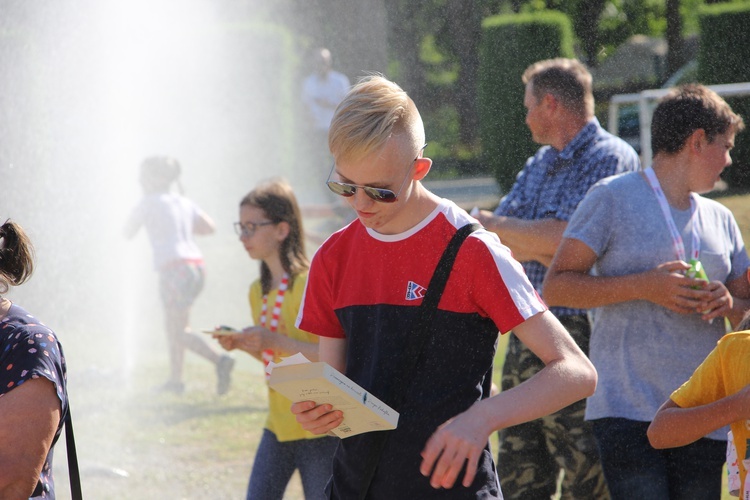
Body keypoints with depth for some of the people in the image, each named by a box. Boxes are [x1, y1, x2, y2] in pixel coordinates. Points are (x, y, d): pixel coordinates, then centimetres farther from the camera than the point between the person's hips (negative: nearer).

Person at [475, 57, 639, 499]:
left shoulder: (611, 158, -7)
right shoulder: (539, 165, 20)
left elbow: (558, 238, -16)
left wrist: (489, 224, -4)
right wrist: (538, 245, -6)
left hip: (578, 335, -8)